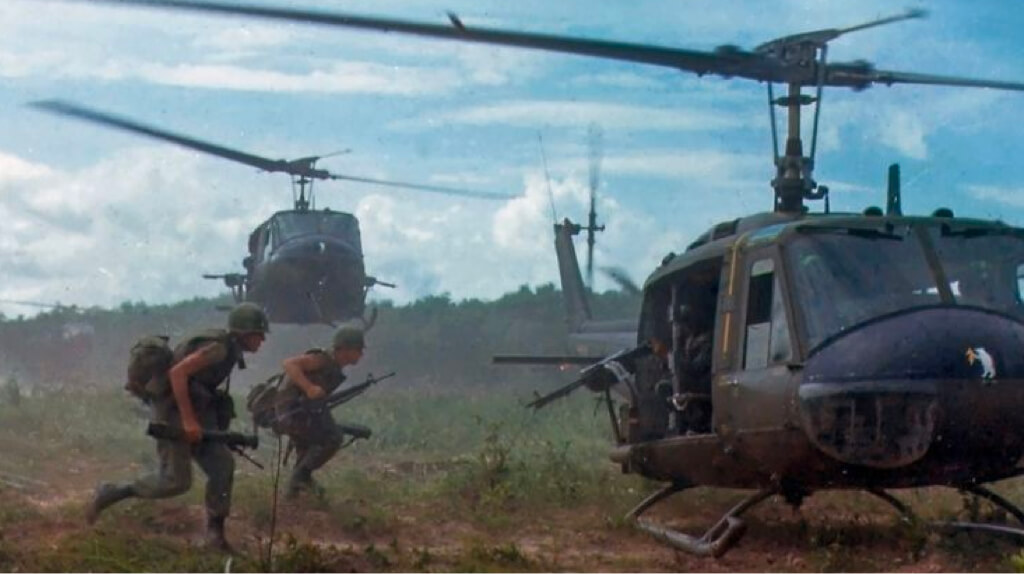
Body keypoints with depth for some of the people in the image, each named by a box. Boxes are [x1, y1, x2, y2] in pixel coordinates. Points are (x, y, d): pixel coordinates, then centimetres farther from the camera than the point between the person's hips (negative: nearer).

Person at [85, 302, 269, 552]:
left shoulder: (231, 350, 10)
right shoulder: (219, 348, -20)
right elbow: (178, 372, -28)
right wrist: (188, 419, -27)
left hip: (194, 411, 9)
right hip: (173, 411, -9)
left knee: (222, 465, -2)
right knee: (175, 480, -8)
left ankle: (215, 533, 4)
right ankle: (108, 494, 7)